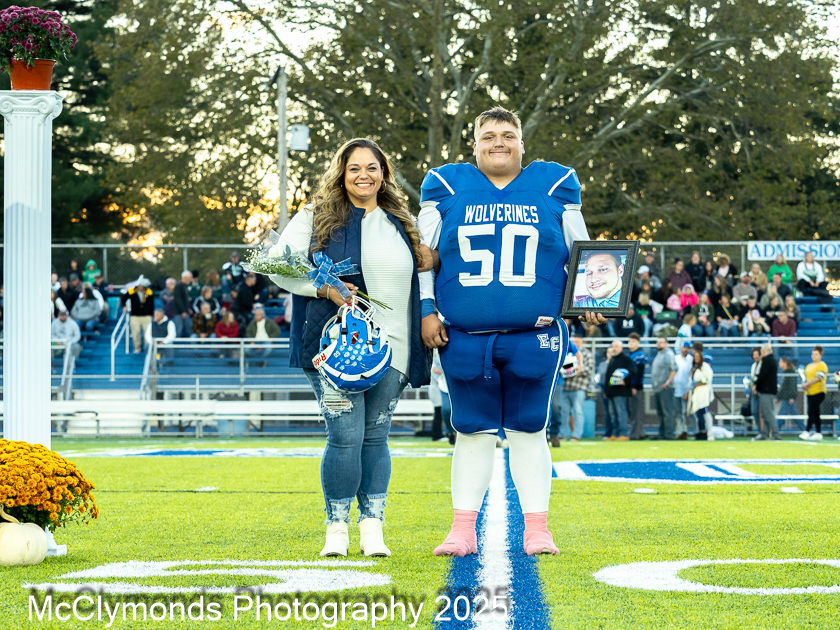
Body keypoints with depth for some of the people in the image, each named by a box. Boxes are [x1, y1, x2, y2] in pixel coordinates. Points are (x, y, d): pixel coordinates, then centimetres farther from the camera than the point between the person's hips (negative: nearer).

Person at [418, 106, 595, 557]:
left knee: (528, 430, 2)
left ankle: (537, 529, 8)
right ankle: (463, 529, 8)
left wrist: (591, 302, 3)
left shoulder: (553, 186, 9)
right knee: (472, 430, 4)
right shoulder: (447, 187, 7)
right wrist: (425, 311, 3)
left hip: (534, 335, 0)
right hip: (464, 337, 0)